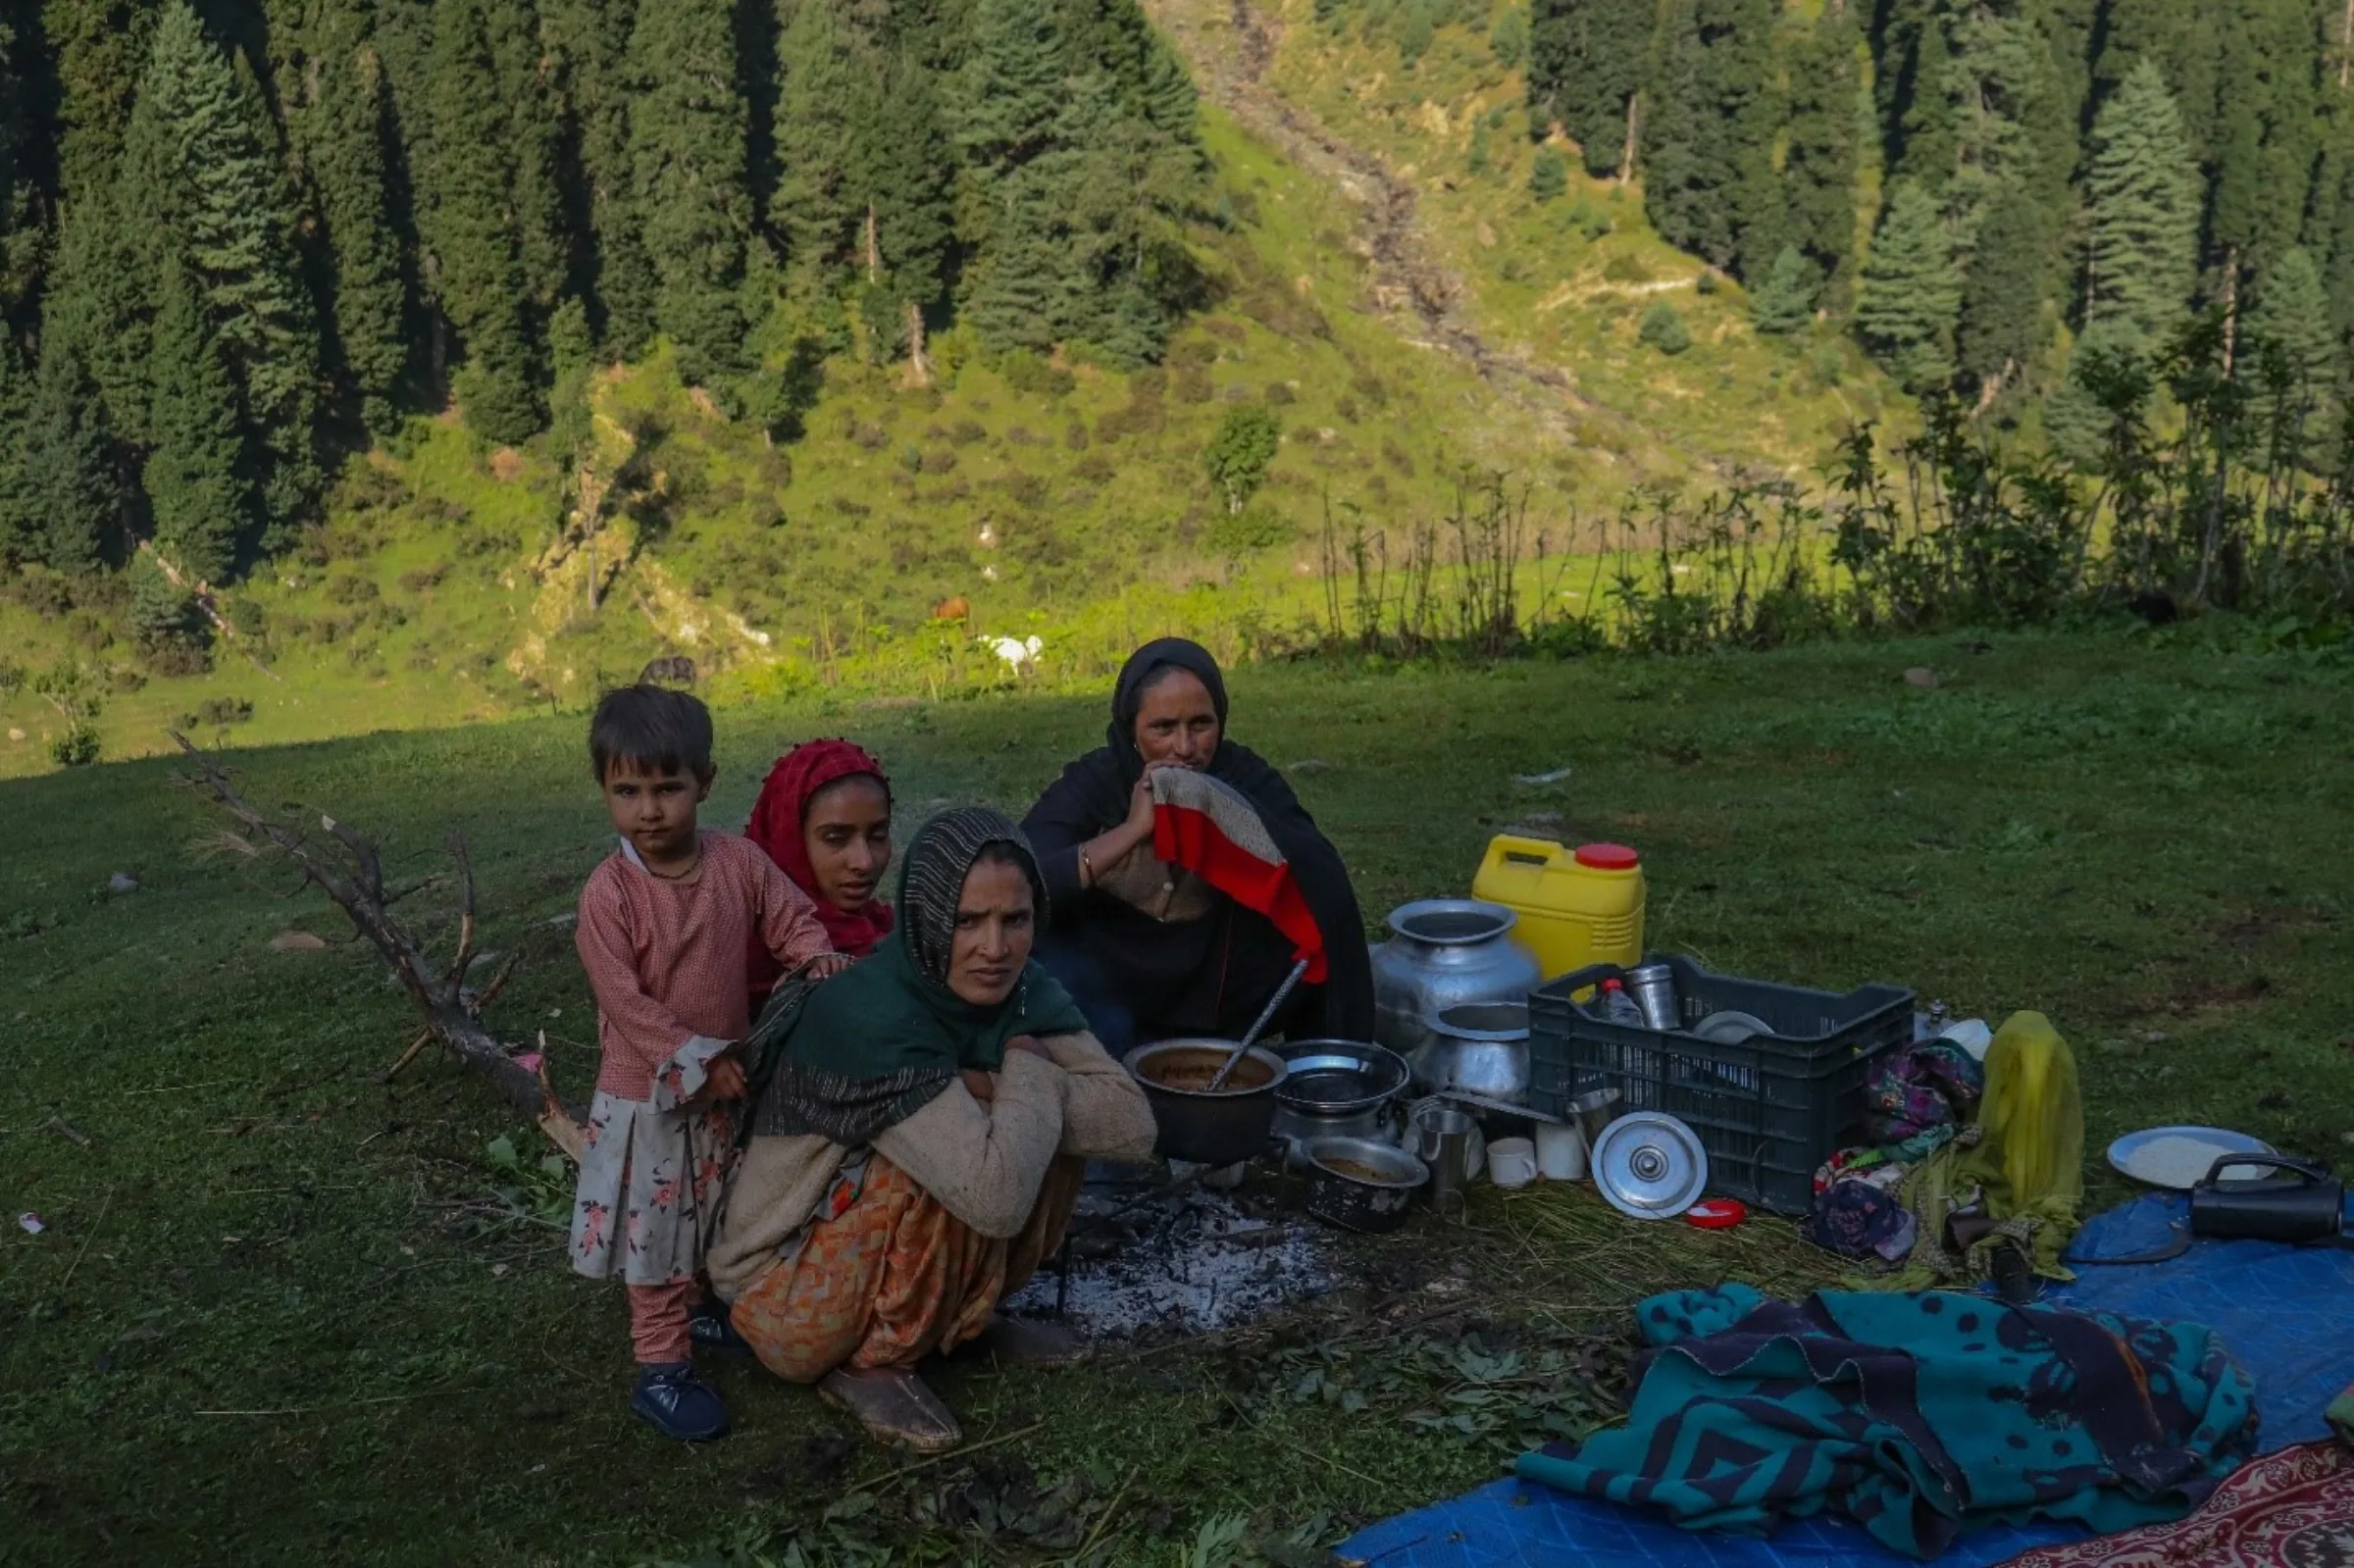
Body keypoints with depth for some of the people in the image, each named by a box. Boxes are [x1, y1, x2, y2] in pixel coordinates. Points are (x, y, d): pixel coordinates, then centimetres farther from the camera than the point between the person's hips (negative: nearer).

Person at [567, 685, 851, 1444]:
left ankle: (696, 1308, 46)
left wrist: (818, 956, -20)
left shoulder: (740, 863, -9)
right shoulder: (608, 893, -21)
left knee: (715, 1217, 24)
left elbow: (792, 917, 2)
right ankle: (662, 1367, 15)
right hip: (648, 1092, -5)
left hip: (725, 1083, 5)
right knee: (654, 1232, 4)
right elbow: (624, 1000, -21)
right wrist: (700, 1061, -22)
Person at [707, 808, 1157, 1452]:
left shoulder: (1022, 992, -8)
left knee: (1060, 1126, -9)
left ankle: (963, 1311, 6)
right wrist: (1029, 1075, -22)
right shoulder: (870, 1015, -31)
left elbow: (1133, 1126, -16)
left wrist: (997, 1090, -25)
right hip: (783, 1286, -7)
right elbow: (996, 1195, -39)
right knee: (966, 1172, -30)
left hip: (902, 1238, 7)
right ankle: (872, 1362, -9)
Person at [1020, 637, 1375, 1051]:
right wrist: (1132, 829, -30)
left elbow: (1321, 874, -23)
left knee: (1317, 890, -19)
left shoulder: (1242, 775, -7)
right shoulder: (1092, 784, -12)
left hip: (1223, 1001, 2)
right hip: (1111, 997, -2)